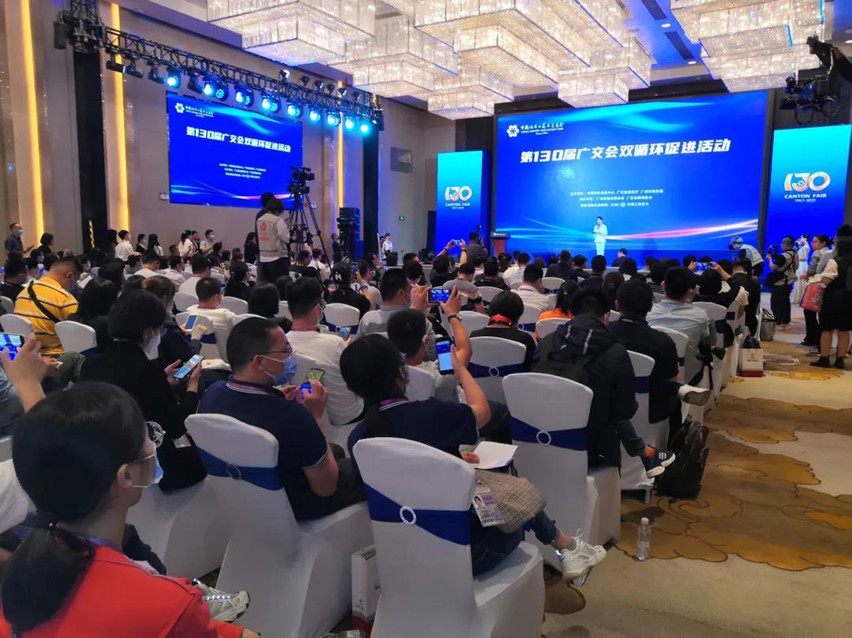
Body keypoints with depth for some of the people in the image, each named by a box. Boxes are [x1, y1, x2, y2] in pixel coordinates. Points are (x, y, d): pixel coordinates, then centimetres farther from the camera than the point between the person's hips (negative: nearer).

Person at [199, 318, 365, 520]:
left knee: (336, 451, 26)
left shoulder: (213, 393, -15)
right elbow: (326, 487, -22)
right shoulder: (292, 415, -38)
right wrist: (315, 417, -16)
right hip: (290, 508, -7)